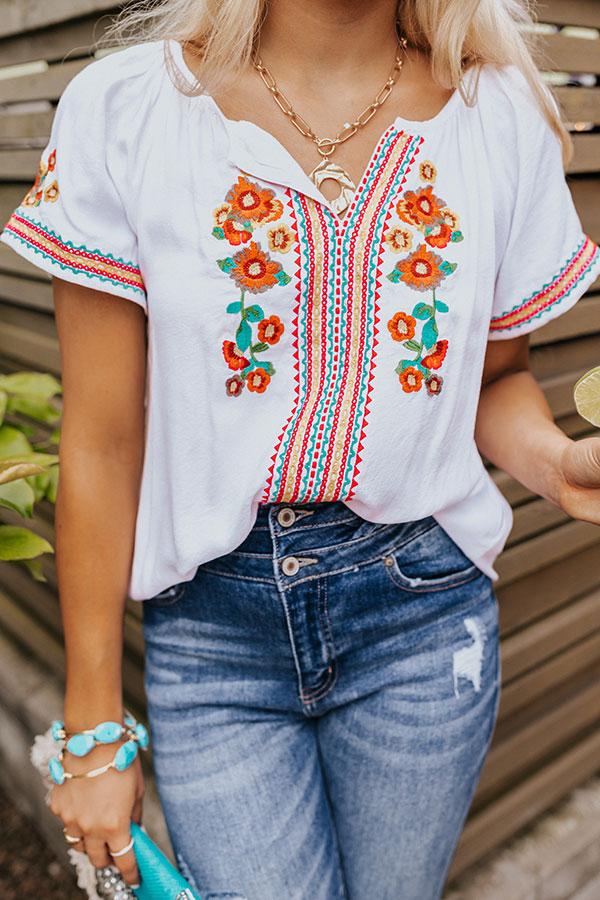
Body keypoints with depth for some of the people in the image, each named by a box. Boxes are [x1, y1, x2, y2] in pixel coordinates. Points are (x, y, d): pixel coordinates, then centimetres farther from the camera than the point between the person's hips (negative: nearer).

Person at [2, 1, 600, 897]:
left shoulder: (504, 117, -1)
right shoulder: (122, 110, -7)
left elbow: (497, 378, 10)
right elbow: (104, 444, -6)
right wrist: (95, 730, 0)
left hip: (424, 615, 2)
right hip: (210, 628, -1)